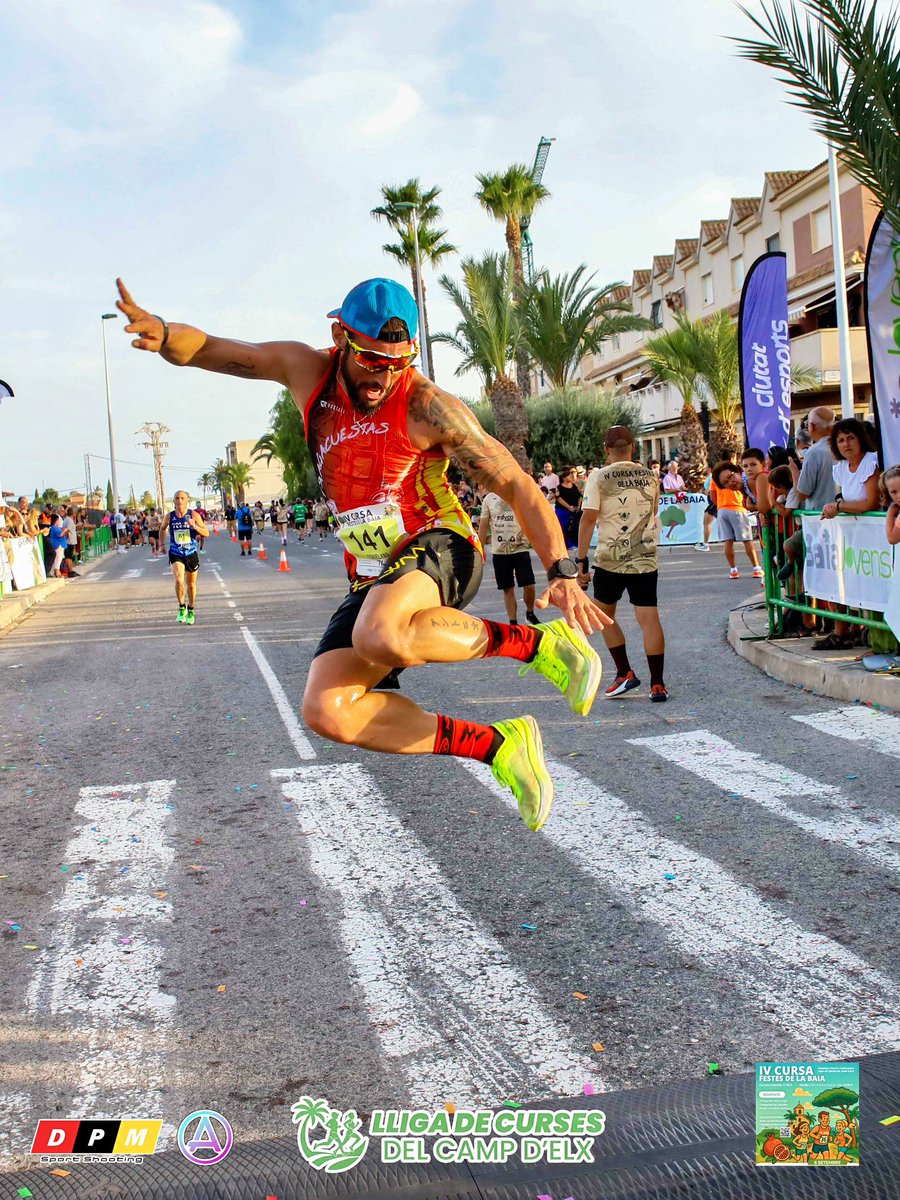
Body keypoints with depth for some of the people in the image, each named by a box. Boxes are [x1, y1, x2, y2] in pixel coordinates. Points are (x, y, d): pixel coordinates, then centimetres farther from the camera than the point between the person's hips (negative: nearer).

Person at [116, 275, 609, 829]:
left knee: (381, 637, -40)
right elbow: (206, 348, 2)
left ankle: (541, 644, -17)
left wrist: (562, 572, -22)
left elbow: (516, 484, -12)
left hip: (438, 548, -6)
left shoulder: (427, 406, -16)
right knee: (328, 711, -12)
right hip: (373, 575, 6)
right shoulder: (308, 370, -2)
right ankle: (500, 746, -3)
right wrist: (162, 333, -22)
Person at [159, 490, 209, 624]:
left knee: (191, 584, 12)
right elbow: (163, 528, 18)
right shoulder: (169, 516, -3)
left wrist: (195, 526, -26)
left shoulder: (194, 515, -8)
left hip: (191, 554, 0)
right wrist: (161, 544, 15)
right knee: (179, 580, -23)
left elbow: (206, 533, -10)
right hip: (176, 554, 0)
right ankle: (182, 607, -4)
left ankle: (190, 611, 31)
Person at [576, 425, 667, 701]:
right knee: (649, 618, 0)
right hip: (646, 559, 3)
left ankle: (625, 673, 12)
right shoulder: (650, 476, 5)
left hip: (610, 559, -3)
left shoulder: (599, 477, -7)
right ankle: (657, 685, -2)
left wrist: (581, 560, -10)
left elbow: (588, 519, -13)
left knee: (604, 613, 17)